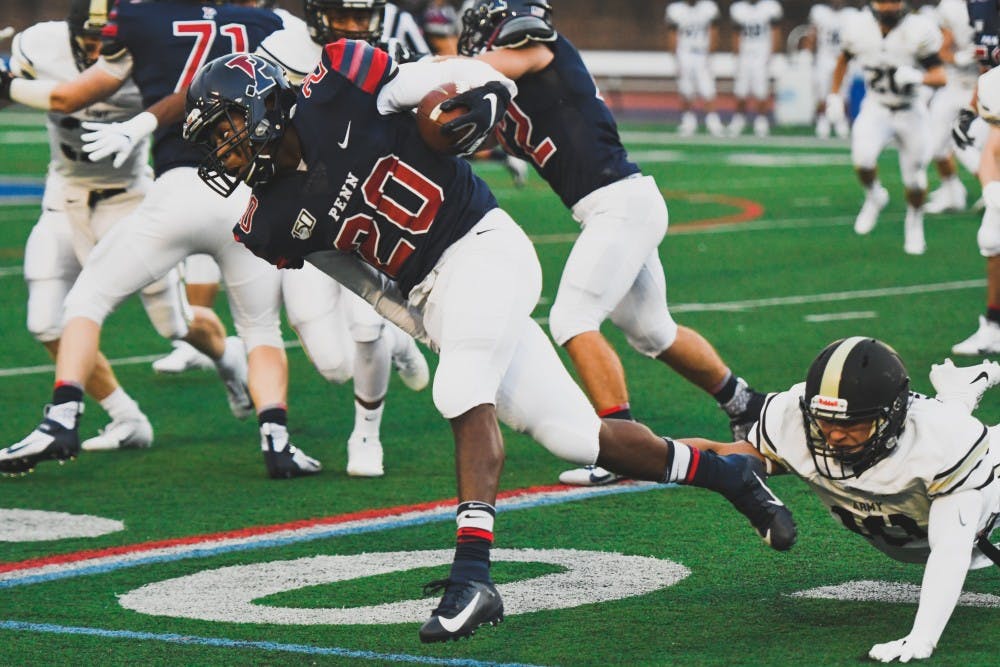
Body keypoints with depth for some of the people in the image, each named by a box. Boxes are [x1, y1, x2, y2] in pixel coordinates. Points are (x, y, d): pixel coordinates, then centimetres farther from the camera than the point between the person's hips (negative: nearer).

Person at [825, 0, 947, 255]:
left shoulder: (918, 32, -19)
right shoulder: (860, 28, -11)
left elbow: (941, 77, -19)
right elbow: (844, 59, 11)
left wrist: (918, 77, -39)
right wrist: (834, 95, 10)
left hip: (910, 112, -1)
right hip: (875, 109, 1)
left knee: (915, 179, 5)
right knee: (863, 160, -25)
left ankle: (914, 221, 37)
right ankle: (874, 197, 9)